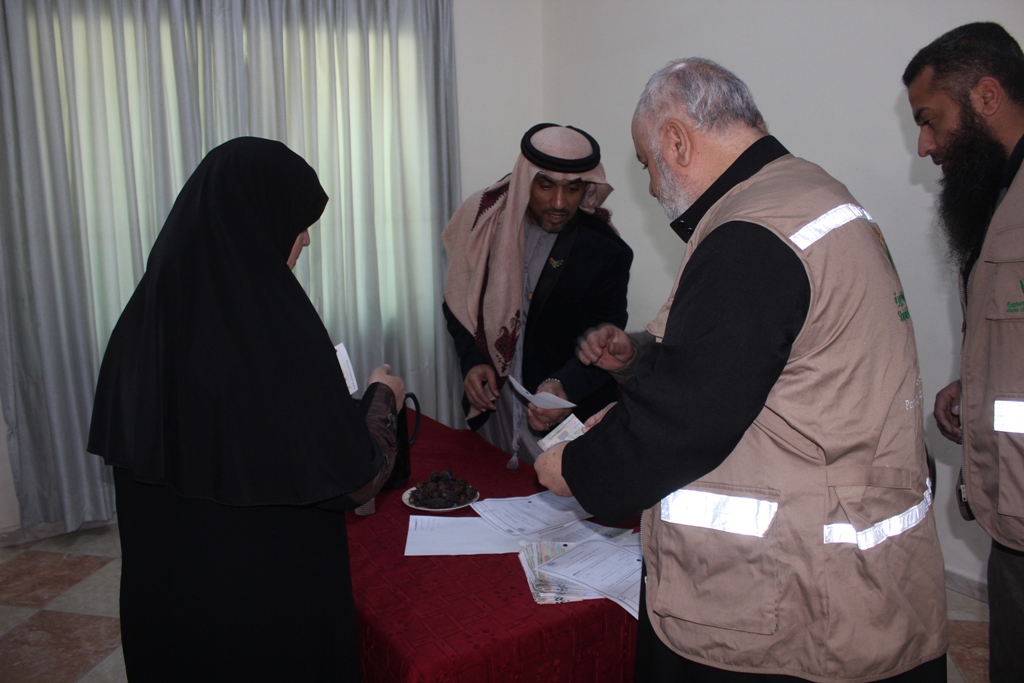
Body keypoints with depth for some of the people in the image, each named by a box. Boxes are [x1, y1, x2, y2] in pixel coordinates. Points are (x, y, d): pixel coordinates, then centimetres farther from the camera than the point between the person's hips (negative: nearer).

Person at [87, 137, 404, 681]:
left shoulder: (146, 313, -6)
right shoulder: (277, 325, -26)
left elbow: (121, 444, 9)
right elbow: (352, 477, -21)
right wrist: (381, 397, -1)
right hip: (274, 590, -6)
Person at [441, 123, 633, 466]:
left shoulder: (607, 253, -15)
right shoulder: (487, 219, -7)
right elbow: (458, 301, 3)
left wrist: (564, 386, -32)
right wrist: (472, 360, -11)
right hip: (493, 401, 3)